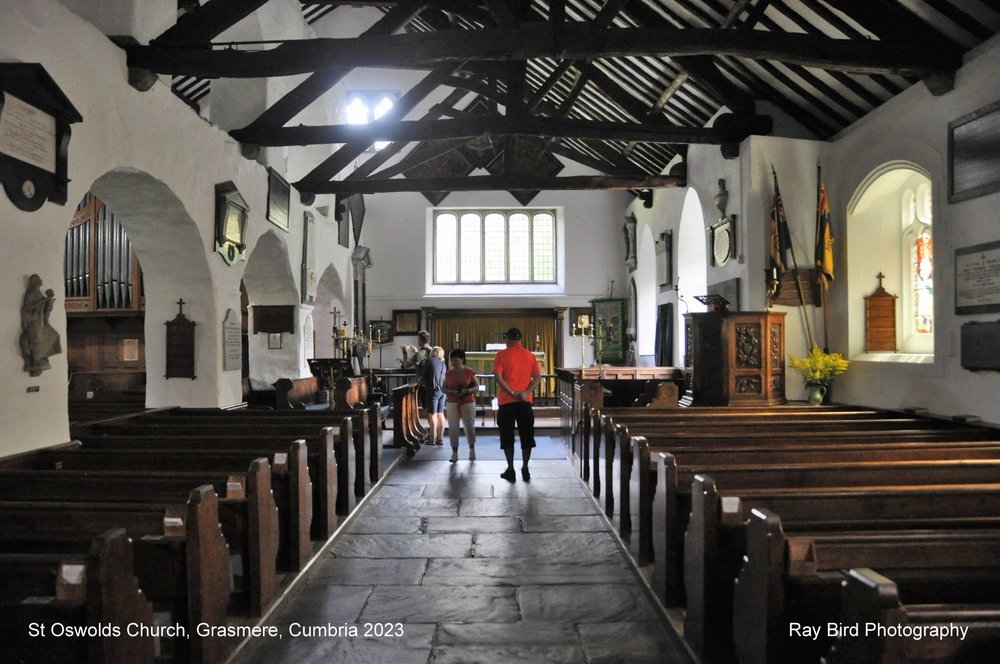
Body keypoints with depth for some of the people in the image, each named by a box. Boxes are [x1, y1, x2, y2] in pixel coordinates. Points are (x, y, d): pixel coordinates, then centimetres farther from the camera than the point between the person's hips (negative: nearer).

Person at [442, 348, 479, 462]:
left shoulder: (469, 372, -2)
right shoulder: (449, 373, 4)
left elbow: (477, 388, -1)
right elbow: (444, 388, 6)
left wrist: (468, 390, -20)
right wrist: (451, 392, -14)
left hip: (468, 403, -2)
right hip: (452, 404, 2)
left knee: (470, 427, 1)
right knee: (453, 428, -4)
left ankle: (472, 449, 25)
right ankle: (454, 452, 5)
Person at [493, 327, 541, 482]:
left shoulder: (502, 354, -3)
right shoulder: (530, 355, 7)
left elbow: (498, 377, -13)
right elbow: (537, 377, -1)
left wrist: (512, 393, -15)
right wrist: (526, 393, -11)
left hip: (506, 401, -2)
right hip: (525, 401, 3)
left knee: (507, 436, 6)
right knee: (526, 436, 10)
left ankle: (510, 470, 8)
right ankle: (525, 469, 12)